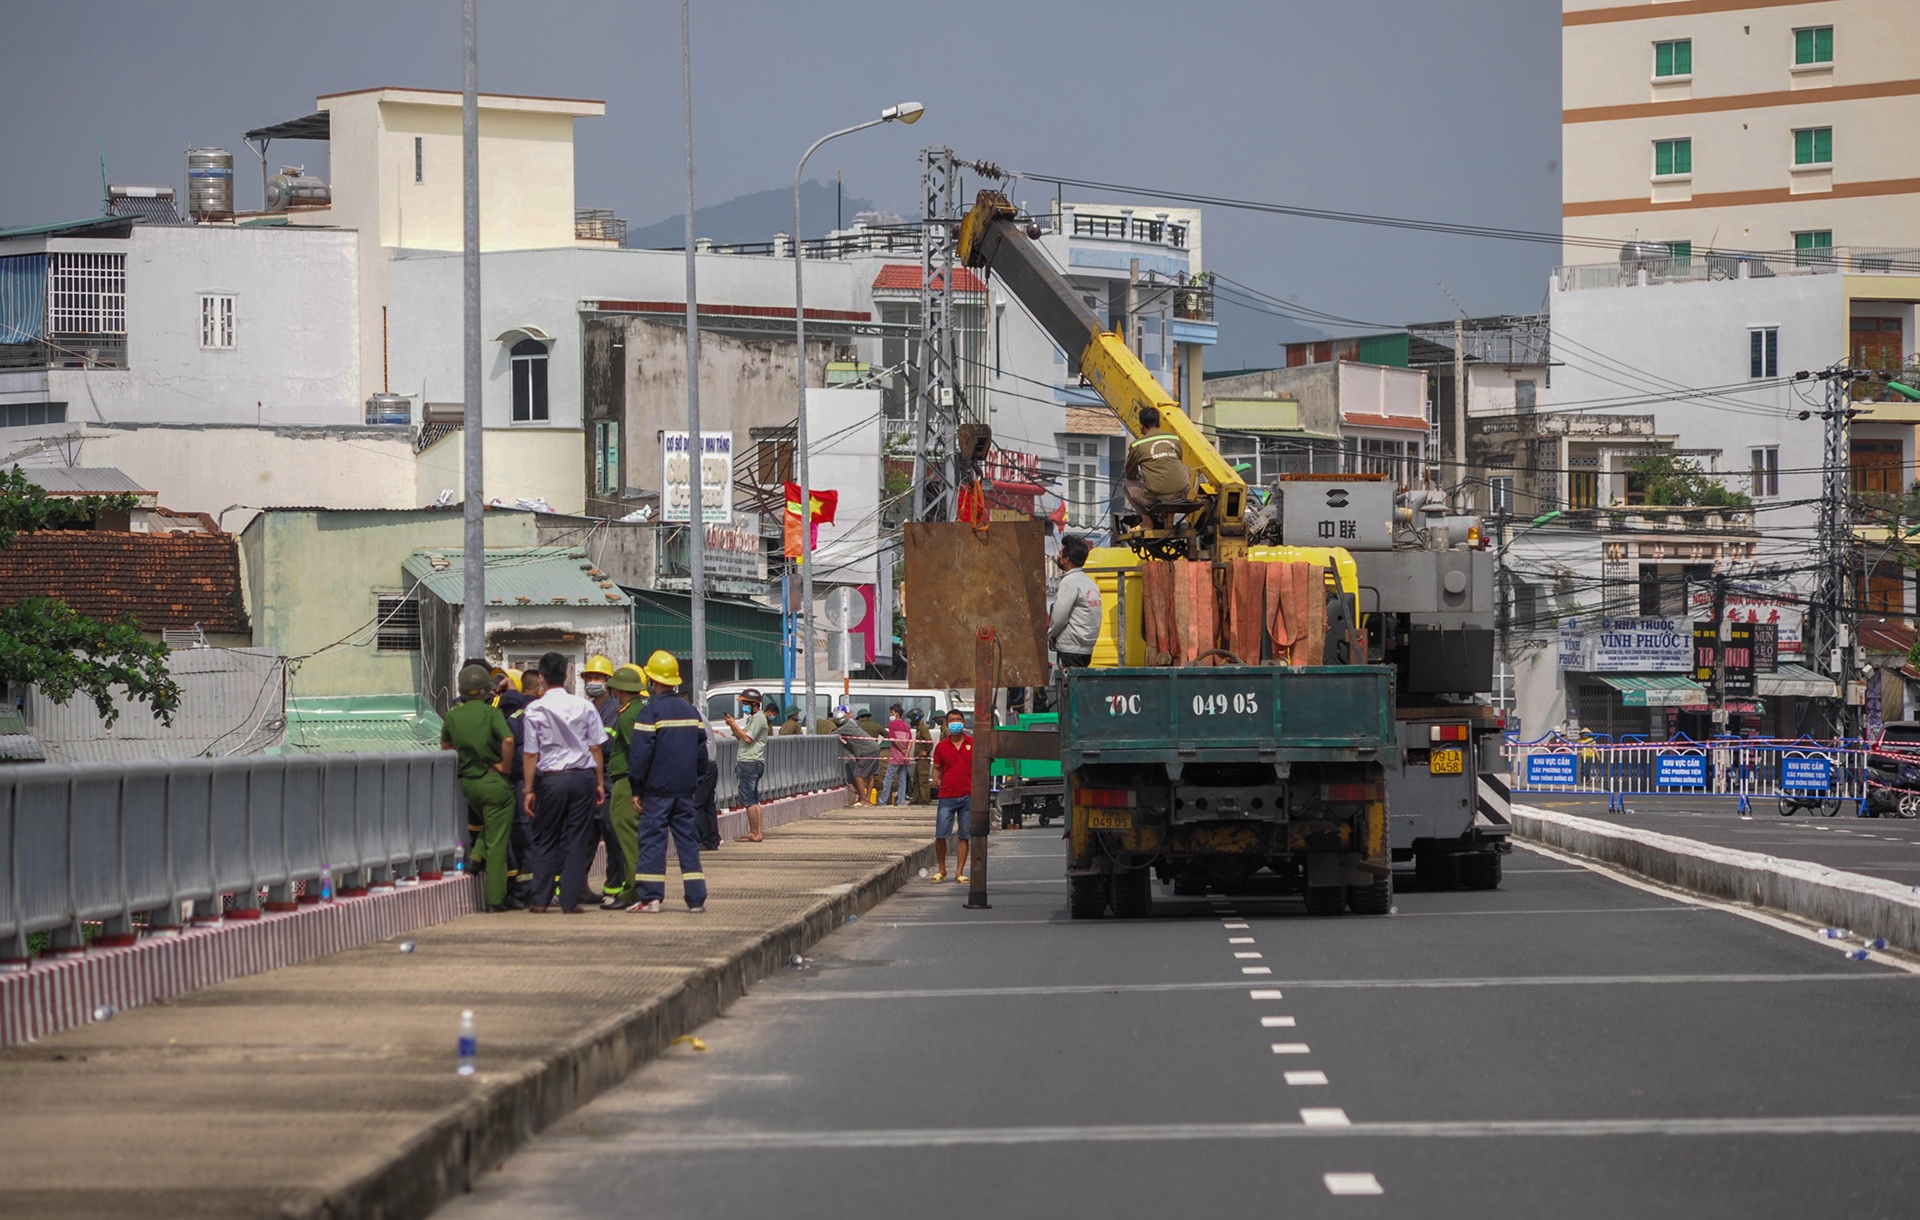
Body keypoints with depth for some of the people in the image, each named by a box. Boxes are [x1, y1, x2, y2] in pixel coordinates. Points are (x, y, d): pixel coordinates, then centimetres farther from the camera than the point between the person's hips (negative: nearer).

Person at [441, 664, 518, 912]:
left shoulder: (452, 715, 2)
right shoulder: (491, 713, -11)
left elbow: (445, 746, 16)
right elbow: (508, 740, -25)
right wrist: (504, 765, -11)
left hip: (467, 783, 5)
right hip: (493, 781, -5)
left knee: (489, 824, 31)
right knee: (497, 842, 0)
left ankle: (477, 855, 7)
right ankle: (495, 898, 0)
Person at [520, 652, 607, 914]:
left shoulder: (535, 709, -6)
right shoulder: (584, 706, 0)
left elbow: (531, 754, -5)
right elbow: (595, 748, 3)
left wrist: (529, 789, 0)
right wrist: (600, 783, 10)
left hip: (551, 778, -1)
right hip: (583, 776, 1)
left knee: (545, 841, 10)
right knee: (577, 840, 5)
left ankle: (540, 900, 9)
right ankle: (570, 900, 3)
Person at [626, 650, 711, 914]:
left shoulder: (650, 713, -10)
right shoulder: (690, 711, 10)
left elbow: (640, 754, -12)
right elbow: (702, 750, 15)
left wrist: (636, 788, -7)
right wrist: (697, 778, 21)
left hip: (657, 790, -5)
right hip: (685, 790, 5)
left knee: (652, 841, -2)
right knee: (688, 841, 7)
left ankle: (649, 897, -5)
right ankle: (696, 898, 4)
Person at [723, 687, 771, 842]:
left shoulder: (758, 718, -11)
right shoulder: (753, 718, 22)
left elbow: (747, 738, -19)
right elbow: (741, 736, 22)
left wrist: (735, 725, -10)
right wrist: (733, 725, 8)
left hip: (749, 763, -11)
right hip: (750, 763, 11)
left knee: (749, 800, -10)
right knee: (754, 800, 12)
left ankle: (754, 834, -9)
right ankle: (757, 833, 14)